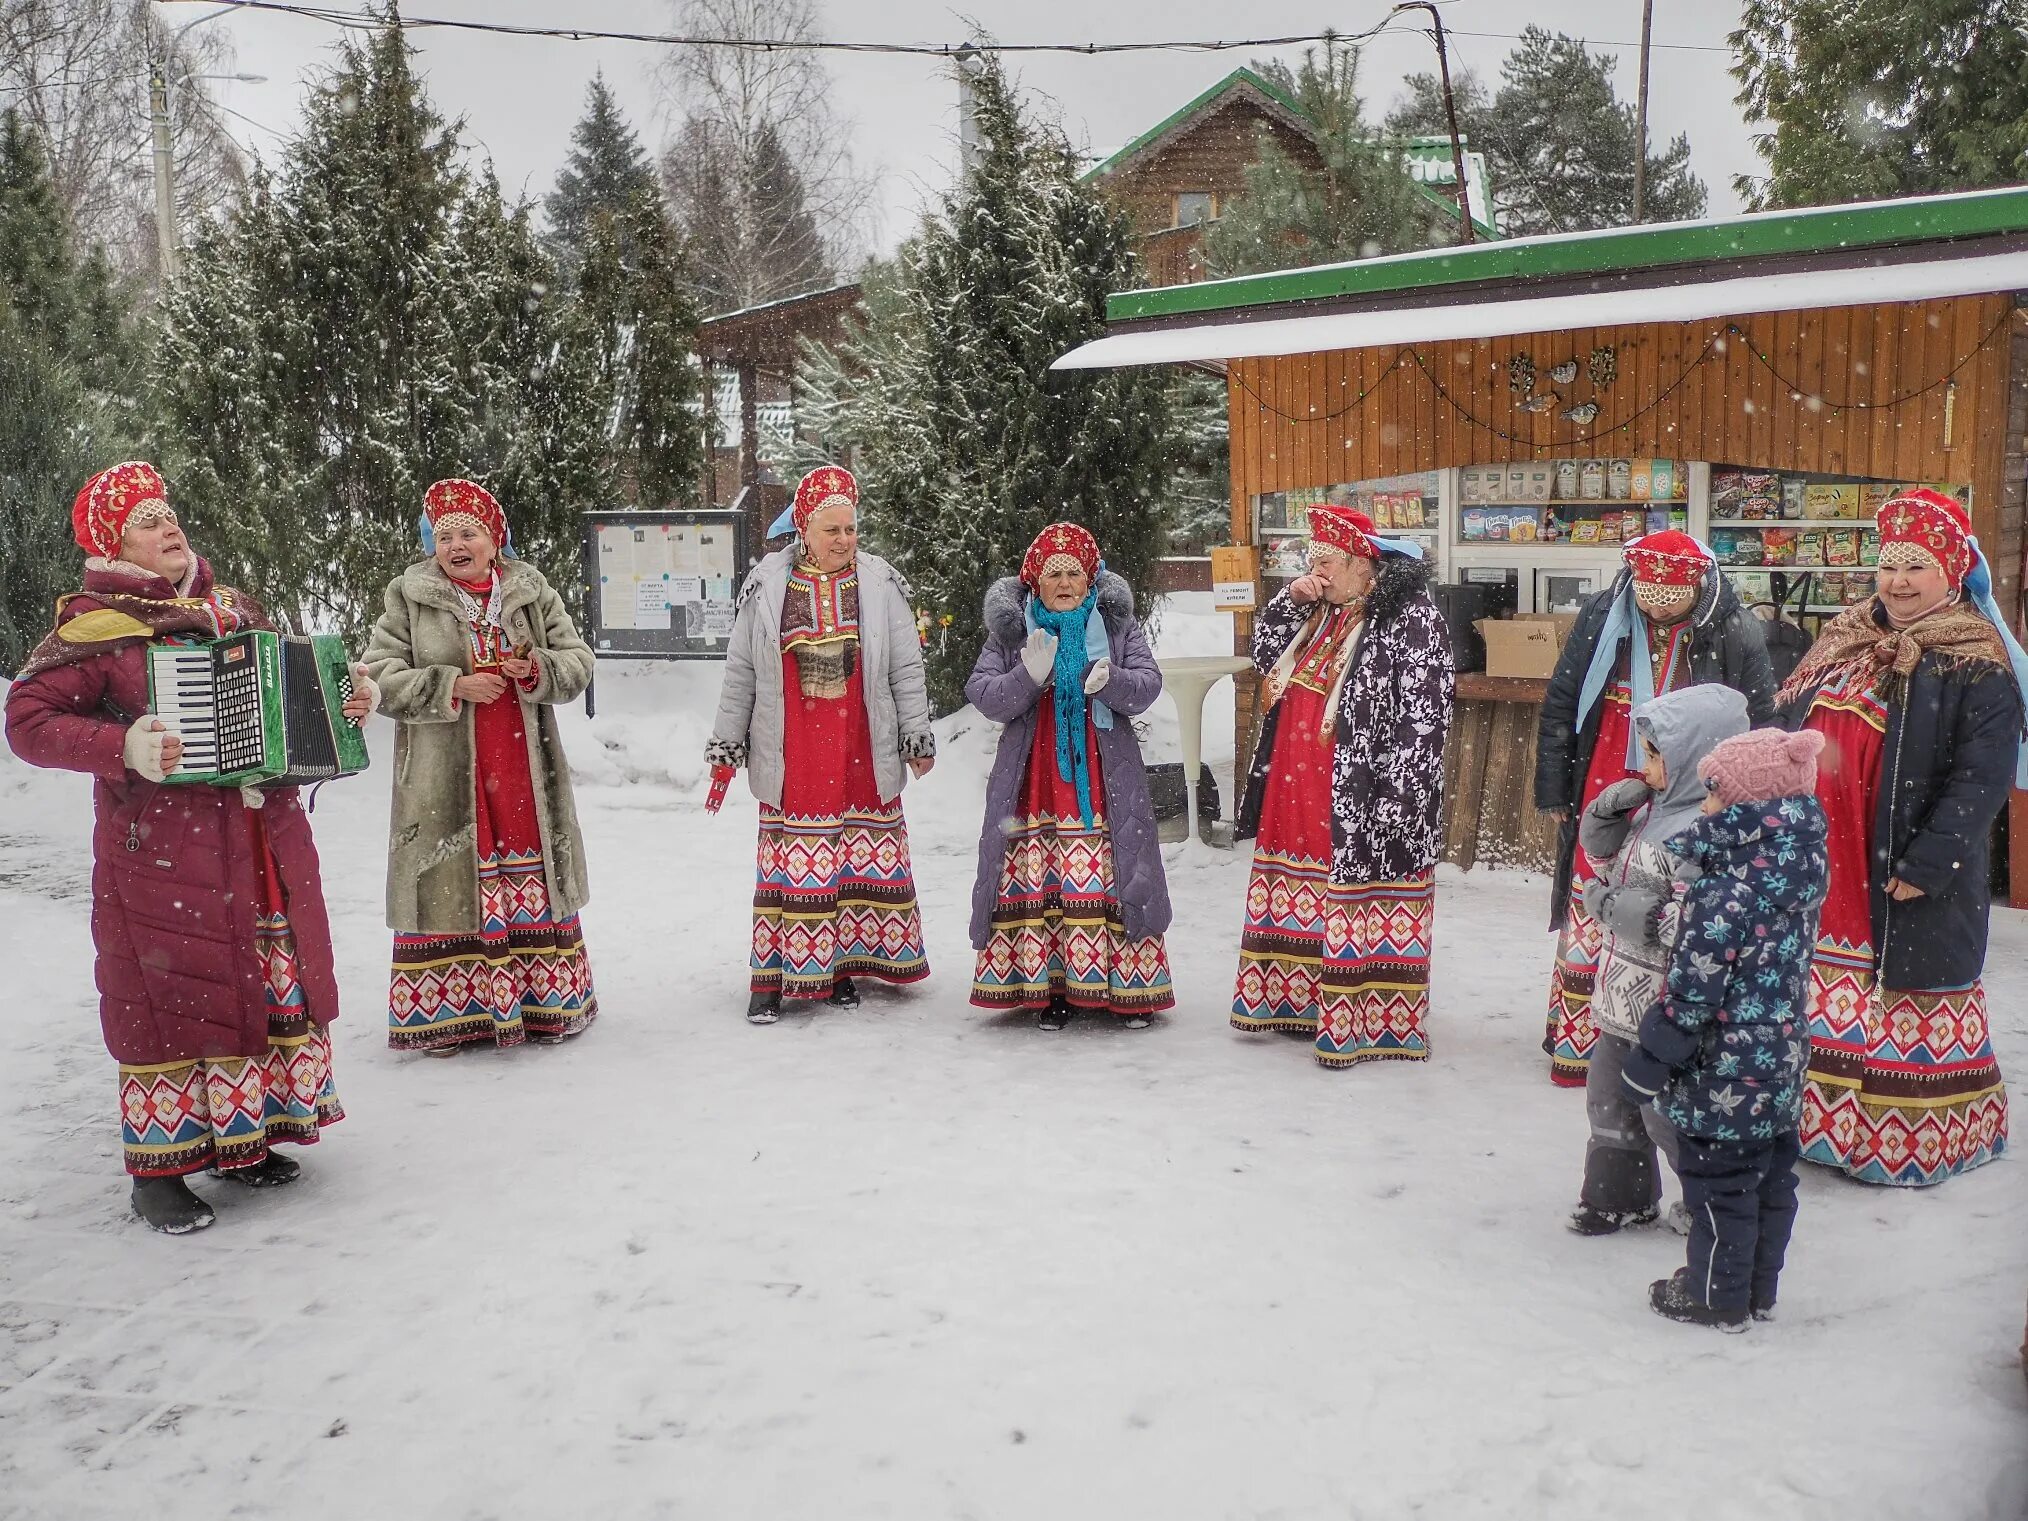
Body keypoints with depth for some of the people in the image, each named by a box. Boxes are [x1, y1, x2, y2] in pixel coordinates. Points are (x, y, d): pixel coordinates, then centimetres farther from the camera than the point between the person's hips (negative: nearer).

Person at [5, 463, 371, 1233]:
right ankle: (157, 1170, 14)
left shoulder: (233, 610, 12)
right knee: (170, 1002, 0)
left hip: (263, 848, 6)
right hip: (161, 859, -6)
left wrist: (345, 701, 5)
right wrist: (122, 748, -24)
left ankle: (243, 1139, 28)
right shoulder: (94, 626, -6)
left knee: (274, 989, 11)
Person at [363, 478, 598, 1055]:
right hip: (444, 779, -2)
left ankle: (546, 1002, 22)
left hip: (525, 772, 2)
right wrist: (453, 686, -16)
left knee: (534, 883, 9)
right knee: (449, 882, 0)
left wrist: (537, 669, -13)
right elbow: (380, 676, -5)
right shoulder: (408, 597, 0)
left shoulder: (533, 592, 6)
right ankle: (443, 1010, 14)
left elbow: (579, 660, 8)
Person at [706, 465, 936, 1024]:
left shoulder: (881, 584, 3)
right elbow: (740, 675, 7)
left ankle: (841, 968, 19)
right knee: (790, 866, 0)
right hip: (791, 762, -1)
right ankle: (773, 976, 9)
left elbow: (906, 670, 8)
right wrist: (725, 747, 7)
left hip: (863, 758, 1)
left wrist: (917, 738, 6)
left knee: (860, 863, 5)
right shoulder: (766, 585, 2)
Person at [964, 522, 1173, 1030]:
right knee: (1036, 880, -3)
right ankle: (1047, 987, 9)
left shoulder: (1117, 623, 6)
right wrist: (1029, 676, -20)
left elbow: (1148, 684, -1)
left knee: (1109, 876, -2)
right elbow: (983, 695, -2)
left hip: (1104, 781, 0)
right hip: (1032, 783, 0)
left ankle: (1125, 986, 9)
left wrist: (1110, 681, -22)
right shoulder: (1010, 629, 5)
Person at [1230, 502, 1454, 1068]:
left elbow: (1422, 714, -16)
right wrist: (1290, 600, 5)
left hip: (1358, 799, -8)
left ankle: (1370, 1020, 5)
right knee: (1298, 900, 14)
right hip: (1296, 790, 8)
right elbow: (1266, 655, 21)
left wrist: (1393, 798, -20)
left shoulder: (1410, 618, -12)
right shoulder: (1319, 611, 14)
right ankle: (1297, 998, 26)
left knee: (1358, 905, -4)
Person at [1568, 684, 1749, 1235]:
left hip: (1668, 1004, -9)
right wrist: (1607, 811, -3)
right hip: (1625, 999, 9)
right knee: (1610, 1097, 21)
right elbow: (1602, 851, 18)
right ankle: (1620, 1195, 39)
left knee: (1668, 1113, 7)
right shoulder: (1656, 804, 4)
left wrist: (1612, 905, -23)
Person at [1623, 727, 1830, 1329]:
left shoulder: (1726, 895, -25)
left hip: (1726, 1074, -8)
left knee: (1718, 1183, 7)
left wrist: (1649, 1063, -12)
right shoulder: (1799, 869, 1)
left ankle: (1717, 1297, 21)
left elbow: (1693, 990, -22)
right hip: (1782, 1062, 8)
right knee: (1771, 1178, 18)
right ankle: (1759, 1289, 33)